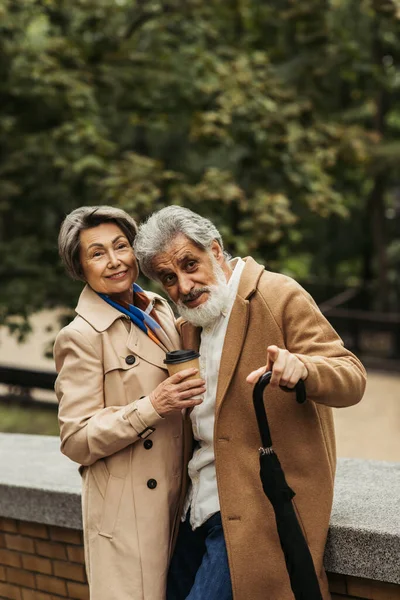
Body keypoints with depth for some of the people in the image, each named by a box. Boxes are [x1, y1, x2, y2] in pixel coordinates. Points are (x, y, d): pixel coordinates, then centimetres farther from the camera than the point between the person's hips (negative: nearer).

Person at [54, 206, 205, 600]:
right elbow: (76, 441, -14)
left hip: (176, 502, 7)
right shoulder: (82, 337, -12)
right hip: (127, 513, -7)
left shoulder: (159, 311, 10)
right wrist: (151, 406, -23)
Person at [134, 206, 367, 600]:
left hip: (257, 512, -8)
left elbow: (352, 378, -18)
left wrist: (301, 368, -37)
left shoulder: (281, 297, -10)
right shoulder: (187, 327, 14)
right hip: (199, 508, 8)